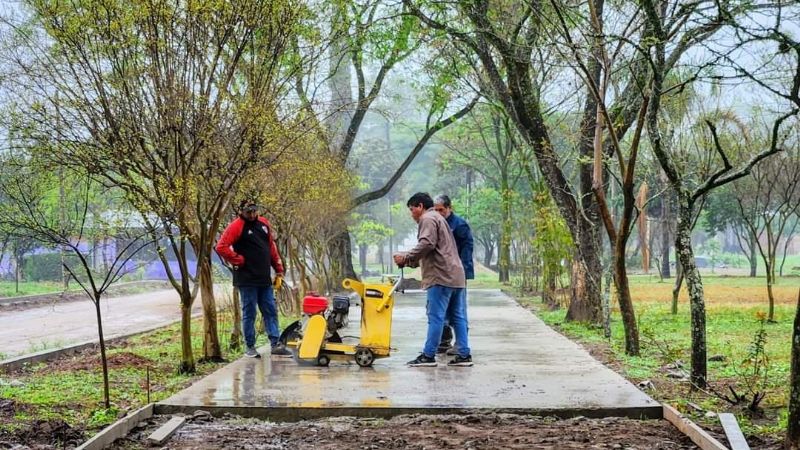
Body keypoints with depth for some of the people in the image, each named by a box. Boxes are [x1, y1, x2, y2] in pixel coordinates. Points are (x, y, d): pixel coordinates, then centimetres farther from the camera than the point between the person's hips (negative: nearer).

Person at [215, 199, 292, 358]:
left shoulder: (264, 223, 12)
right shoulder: (236, 226, -8)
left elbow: (272, 248, 19)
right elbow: (221, 247, -17)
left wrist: (279, 271, 15)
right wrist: (239, 261, -13)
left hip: (265, 279, 6)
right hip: (247, 279, -6)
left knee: (271, 311, 6)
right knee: (249, 314, 1)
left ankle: (276, 345, 10)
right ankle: (249, 347, 10)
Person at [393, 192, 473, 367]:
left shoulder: (428, 219, -2)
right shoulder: (438, 218, 29)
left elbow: (426, 244, -18)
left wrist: (406, 258, -11)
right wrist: (410, 261, 20)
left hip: (441, 276, -10)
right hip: (456, 276, 10)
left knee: (435, 317, -8)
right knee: (458, 317, 7)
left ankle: (428, 355, -7)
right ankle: (464, 355, 7)